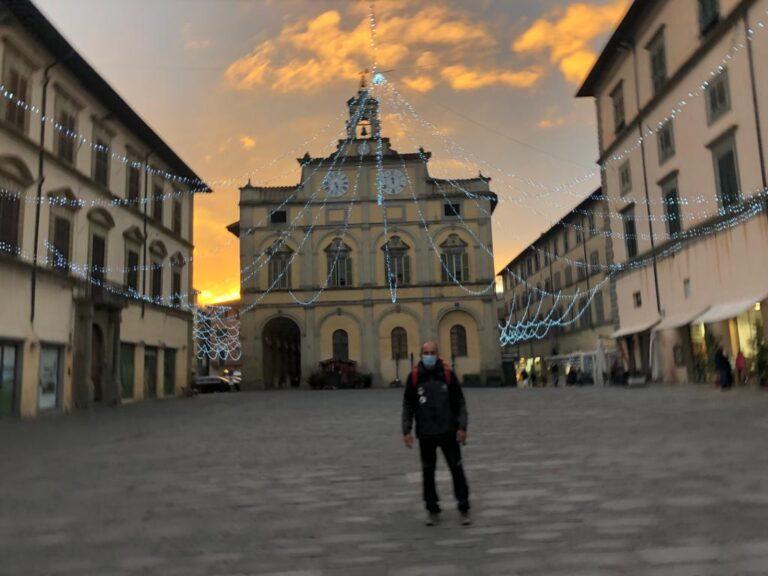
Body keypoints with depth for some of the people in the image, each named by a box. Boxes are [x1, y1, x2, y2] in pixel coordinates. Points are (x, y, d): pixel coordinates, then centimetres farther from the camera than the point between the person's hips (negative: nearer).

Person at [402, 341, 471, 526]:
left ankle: (464, 508, 15)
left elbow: (460, 403, 1)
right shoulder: (414, 377, -1)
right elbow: (407, 405, 4)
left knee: (457, 470, 3)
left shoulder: (448, 374, -3)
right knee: (428, 473, 9)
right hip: (425, 434, 1)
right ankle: (432, 510, 22)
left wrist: (462, 427, -7)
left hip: (448, 432, -1)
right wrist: (406, 430, -1)